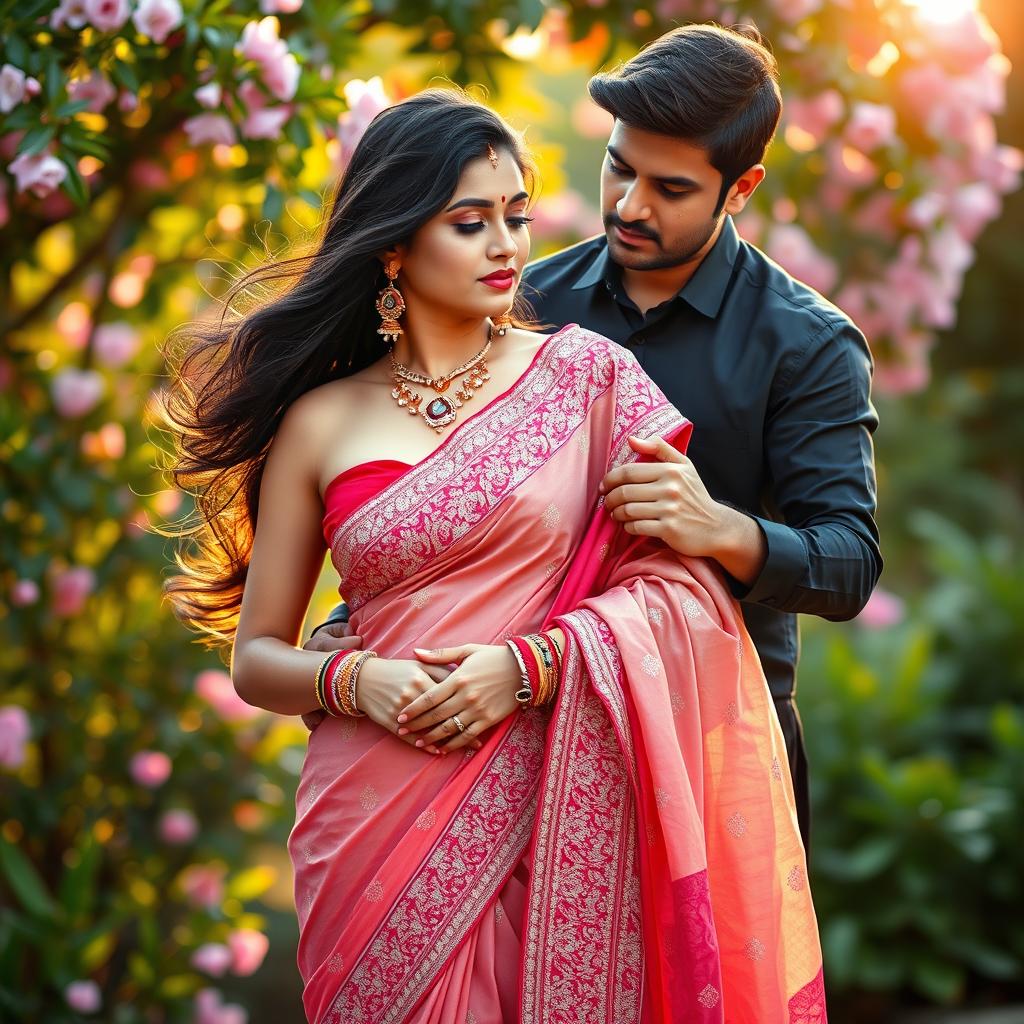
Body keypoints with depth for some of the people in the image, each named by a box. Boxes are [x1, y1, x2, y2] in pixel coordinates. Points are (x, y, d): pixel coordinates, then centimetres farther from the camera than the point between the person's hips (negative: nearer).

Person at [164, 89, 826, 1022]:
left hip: (554, 817, 0)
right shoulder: (320, 422, 5)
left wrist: (525, 665, -15)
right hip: (380, 831, 1)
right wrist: (352, 681, -11)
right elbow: (257, 656, 9)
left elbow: (682, 577, -3)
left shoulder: (586, 375, 3)